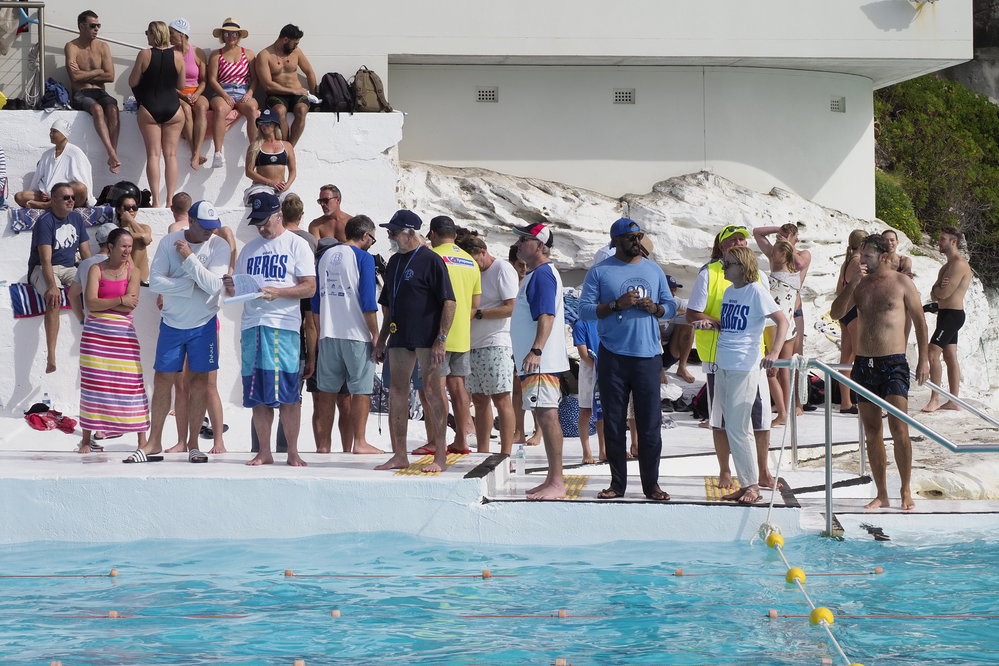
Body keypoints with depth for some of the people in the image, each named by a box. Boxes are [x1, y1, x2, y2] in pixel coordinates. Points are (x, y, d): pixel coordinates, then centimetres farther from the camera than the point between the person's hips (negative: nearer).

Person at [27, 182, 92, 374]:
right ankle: (50, 356, -42)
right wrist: (52, 286, -37)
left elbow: (85, 253, 10)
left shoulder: (76, 218, 8)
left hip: (69, 268, 6)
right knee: (54, 299, -35)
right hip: (43, 270, -6)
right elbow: (46, 259, -23)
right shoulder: (45, 222, -13)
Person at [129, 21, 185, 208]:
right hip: (173, 108, 2)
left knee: (153, 155, 0)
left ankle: (156, 200, -7)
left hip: (149, 110, -2)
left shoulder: (144, 55, -9)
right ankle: (171, 199, 1)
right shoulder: (178, 57, -2)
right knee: (171, 154, 6)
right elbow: (181, 85, 7)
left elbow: (133, 82, -3)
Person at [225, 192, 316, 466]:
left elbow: (309, 287, -4)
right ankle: (264, 452, 9)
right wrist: (231, 287, -2)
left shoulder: (296, 245, 3)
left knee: (288, 392, -6)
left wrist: (277, 292, -18)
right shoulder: (249, 249, 20)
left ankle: (292, 452, -1)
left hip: (283, 327, -5)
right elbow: (238, 289, 22)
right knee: (258, 395, 4)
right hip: (252, 325, 5)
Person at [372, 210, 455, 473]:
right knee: (397, 391, 6)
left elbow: (448, 302, -11)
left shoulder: (430, 260, -7)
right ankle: (399, 455, 11)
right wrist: (381, 340, 22)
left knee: (432, 390, -7)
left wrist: (441, 339, -17)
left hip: (426, 338, -8)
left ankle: (440, 456, -3)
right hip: (400, 337, 8)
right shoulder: (395, 262, 17)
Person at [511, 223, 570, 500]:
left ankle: (557, 483, -14)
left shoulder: (543, 274, -12)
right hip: (534, 361, 11)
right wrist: (525, 352, 29)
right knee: (544, 417, 12)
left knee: (547, 417, -12)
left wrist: (536, 351, -32)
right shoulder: (535, 274, 20)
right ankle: (552, 479, 17)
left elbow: (547, 316, -23)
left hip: (542, 362, -11)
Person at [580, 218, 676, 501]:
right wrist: (617, 304, -15)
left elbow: (671, 306, 15)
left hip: (648, 354, 2)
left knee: (650, 423, 0)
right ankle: (617, 482, 10)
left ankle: (651, 483, 6)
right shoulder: (599, 272, 3)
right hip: (613, 356, -2)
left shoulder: (654, 270, 13)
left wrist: (655, 308, -7)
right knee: (614, 422, 3)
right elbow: (585, 310, -3)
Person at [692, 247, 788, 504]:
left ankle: (753, 485, 0)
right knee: (733, 428, 10)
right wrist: (711, 323, 2)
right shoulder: (729, 292, 14)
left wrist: (774, 353, -25)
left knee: (738, 429, -8)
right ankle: (745, 484, 16)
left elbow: (782, 321, -13)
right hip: (722, 366, 8)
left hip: (745, 368, -8)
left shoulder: (756, 292, -9)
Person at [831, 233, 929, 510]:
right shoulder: (859, 283, 11)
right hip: (863, 363, 4)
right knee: (872, 432, 5)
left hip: (894, 363, -4)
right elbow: (836, 312, 1)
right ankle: (882, 494, 10)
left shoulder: (902, 282, 0)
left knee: (899, 429, -11)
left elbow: (919, 321, 4)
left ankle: (906, 490, 0)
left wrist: (923, 359, 0)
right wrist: (852, 284, -11)